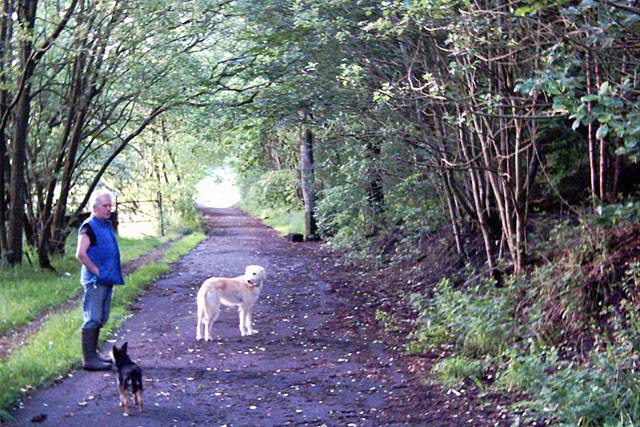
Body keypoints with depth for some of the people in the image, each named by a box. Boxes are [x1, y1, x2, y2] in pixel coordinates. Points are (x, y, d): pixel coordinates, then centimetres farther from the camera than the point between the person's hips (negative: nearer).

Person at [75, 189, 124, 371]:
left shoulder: (107, 225, 16)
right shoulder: (88, 227, -12)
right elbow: (80, 254, -19)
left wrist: (113, 273, 15)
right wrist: (97, 271, -17)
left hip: (107, 280, 9)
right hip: (95, 281, -9)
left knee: (100, 319, 15)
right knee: (92, 319, -8)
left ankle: (93, 354, 24)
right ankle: (88, 359, -6)